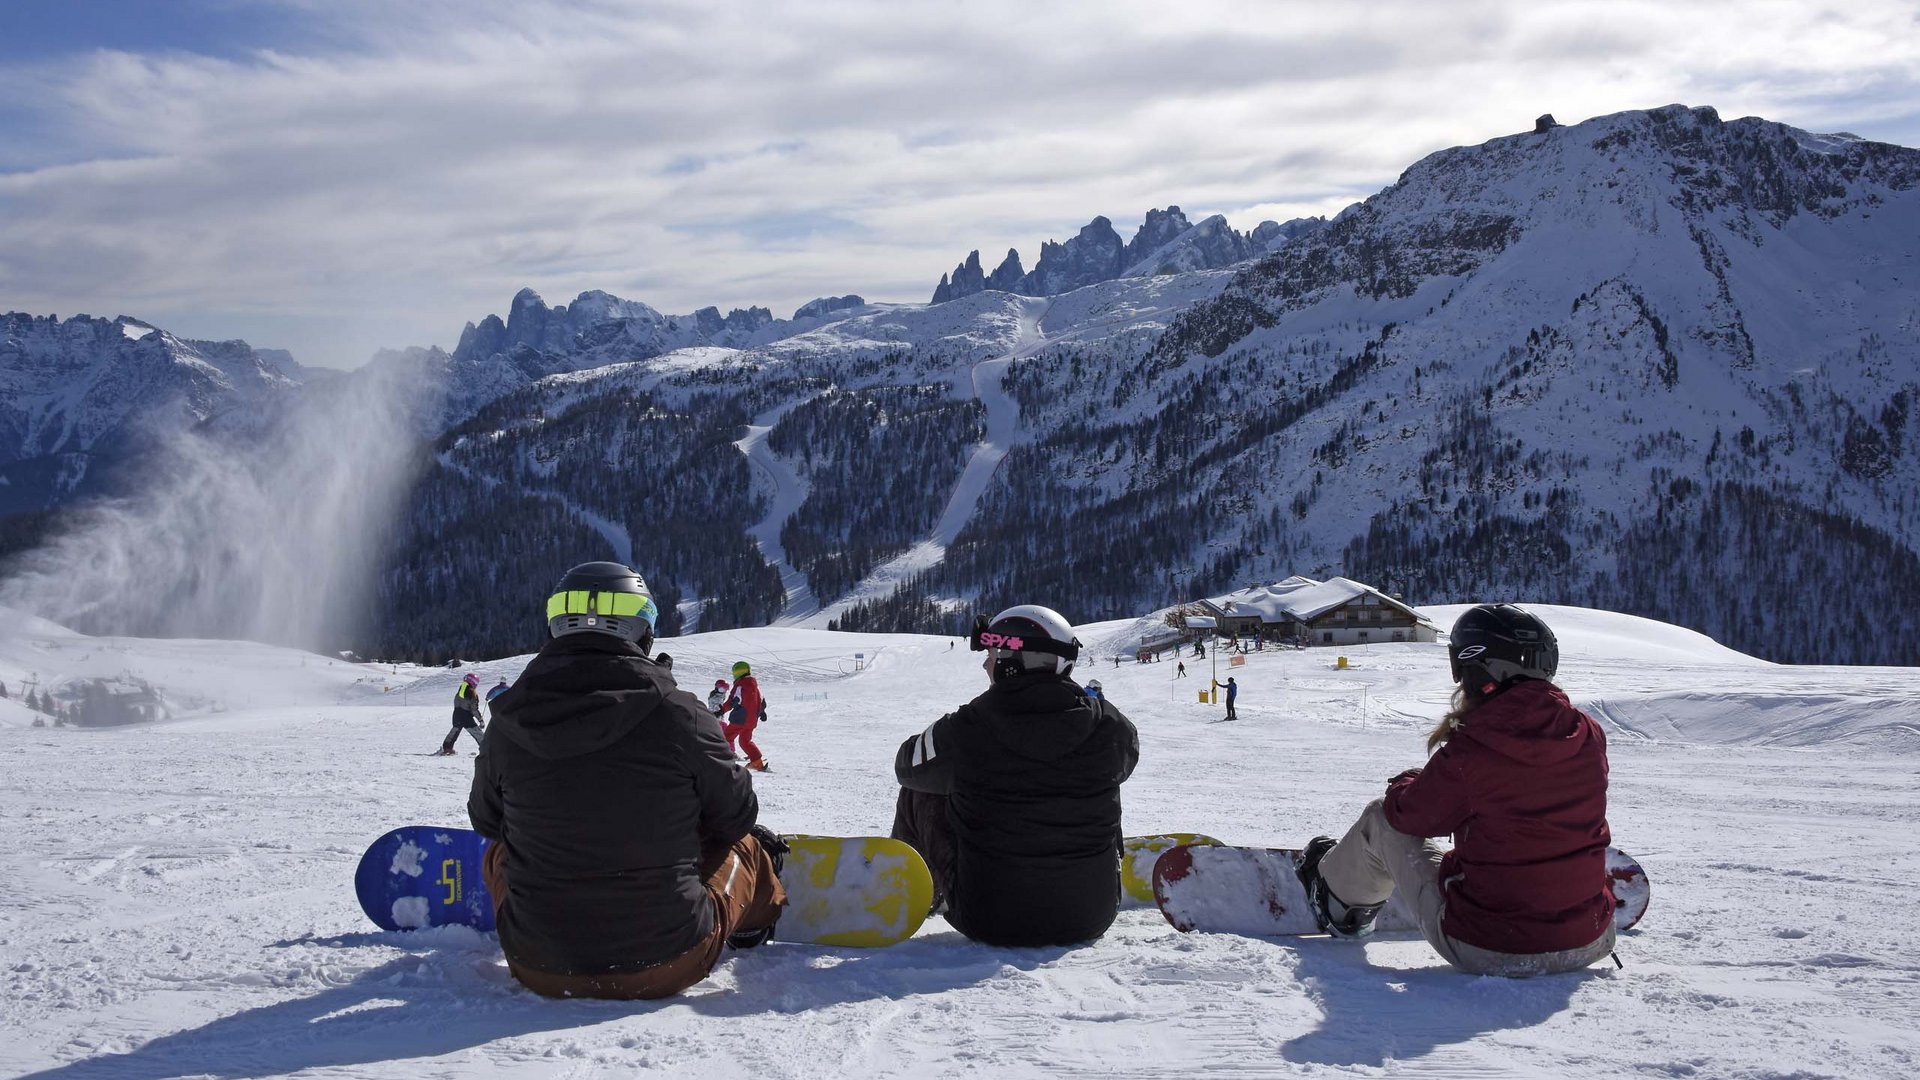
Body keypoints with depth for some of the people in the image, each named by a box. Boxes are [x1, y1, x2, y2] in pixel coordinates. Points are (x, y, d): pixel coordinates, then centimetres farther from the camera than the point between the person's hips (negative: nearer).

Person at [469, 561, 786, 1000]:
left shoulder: (509, 725, -7)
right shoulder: (679, 714, -14)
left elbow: (486, 820, 12)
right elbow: (734, 817, 1)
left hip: (539, 970, 2)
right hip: (667, 966, -2)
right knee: (744, 847, 28)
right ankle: (755, 919, 57)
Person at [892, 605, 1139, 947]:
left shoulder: (964, 731, -16)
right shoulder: (1110, 726, -10)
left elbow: (908, 766, 6)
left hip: (987, 922, -2)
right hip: (1091, 919, 2)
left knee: (917, 792, 19)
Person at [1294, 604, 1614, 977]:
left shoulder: (1470, 750, -19)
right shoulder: (1589, 736, -3)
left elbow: (1413, 814, -2)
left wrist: (1406, 785, 22)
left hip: (1484, 952, -4)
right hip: (1586, 946, 5)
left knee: (1383, 818, 17)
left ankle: (1339, 902, 44)